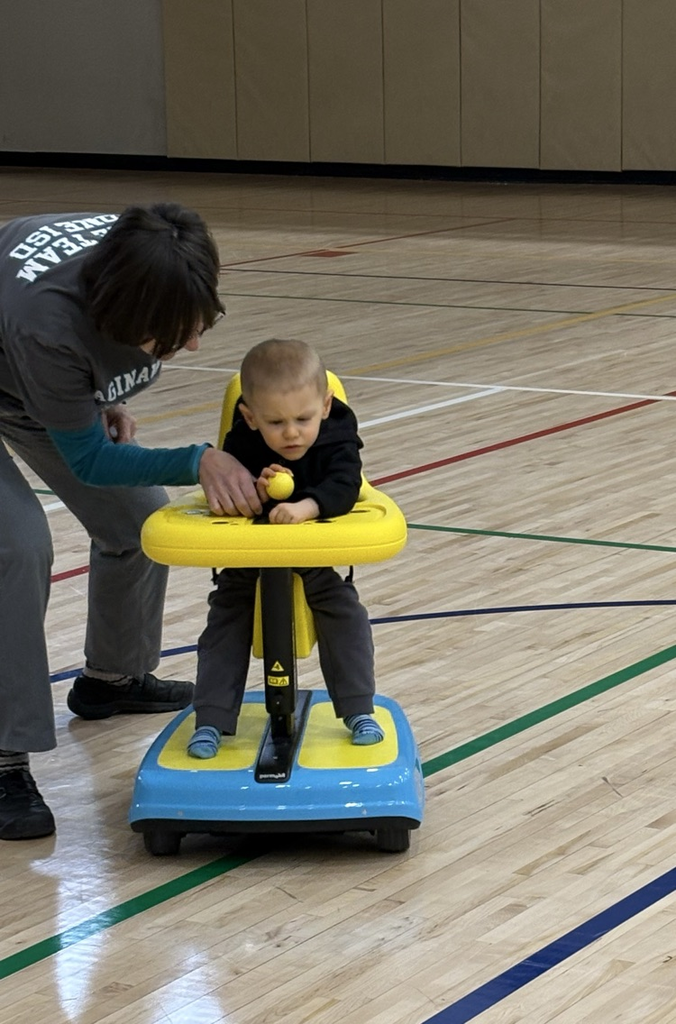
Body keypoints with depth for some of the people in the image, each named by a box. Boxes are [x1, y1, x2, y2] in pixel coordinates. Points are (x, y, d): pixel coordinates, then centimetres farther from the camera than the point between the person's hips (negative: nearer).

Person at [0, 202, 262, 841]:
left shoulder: (151, 267, -29)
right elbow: (88, 459, -31)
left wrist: (104, 402, -2)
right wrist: (199, 463, -39)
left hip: (61, 386, 7)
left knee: (138, 518, 8)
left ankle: (111, 678, 33)